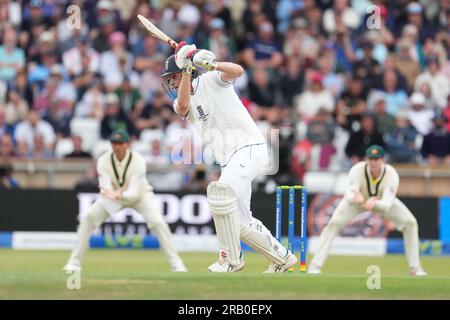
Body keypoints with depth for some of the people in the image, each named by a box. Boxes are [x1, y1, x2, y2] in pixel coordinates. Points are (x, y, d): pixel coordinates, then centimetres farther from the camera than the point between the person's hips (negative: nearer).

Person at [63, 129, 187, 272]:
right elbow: (105, 189, -29)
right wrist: (112, 194, -54)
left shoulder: (138, 161, -31)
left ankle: (176, 263, -13)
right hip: (113, 193, 2)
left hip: (140, 194, -2)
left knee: (158, 222, -24)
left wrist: (117, 195, -57)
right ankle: (74, 262, -5)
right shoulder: (104, 160, -23)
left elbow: (134, 193, -36)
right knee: (87, 219, -15)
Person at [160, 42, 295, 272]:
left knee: (221, 191, -29)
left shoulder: (210, 80, -1)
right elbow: (183, 107, -11)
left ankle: (231, 258, -20)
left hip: (249, 147, -9)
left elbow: (237, 71, -21)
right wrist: (186, 69, -15)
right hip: (229, 160, 9)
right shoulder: (181, 102, 14)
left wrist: (211, 65, -37)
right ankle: (281, 258, 24)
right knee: (239, 222, 9)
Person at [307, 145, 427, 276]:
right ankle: (315, 265, -14)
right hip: (358, 200, -1)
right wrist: (356, 197, -67)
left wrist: (374, 202, -67)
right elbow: (349, 196, -43)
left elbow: (387, 204, -45)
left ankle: (415, 268, -1)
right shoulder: (357, 170, -35)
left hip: (382, 200, 1)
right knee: (334, 223, -21)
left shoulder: (391, 174, -35)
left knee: (410, 222, -14)